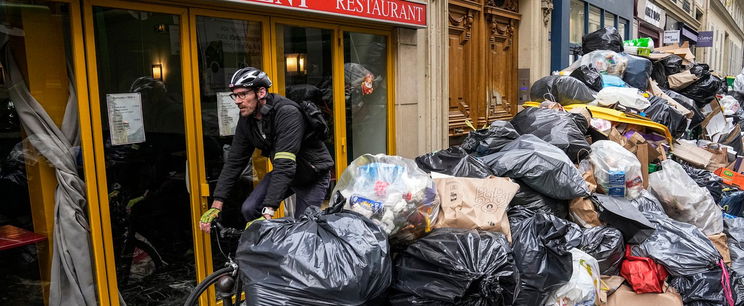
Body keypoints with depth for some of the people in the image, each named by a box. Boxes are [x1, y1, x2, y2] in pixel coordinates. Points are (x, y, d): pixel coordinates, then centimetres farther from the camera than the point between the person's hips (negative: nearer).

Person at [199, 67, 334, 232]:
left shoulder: (287, 113, -33)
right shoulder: (247, 120, -9)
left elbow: (285, 165, -41)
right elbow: (234, 161, -5)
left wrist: (267, 213, -46)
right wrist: (216, 205, -10)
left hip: (313, 175, -6)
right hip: (284, 172, 6)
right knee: (249, 209, -10)